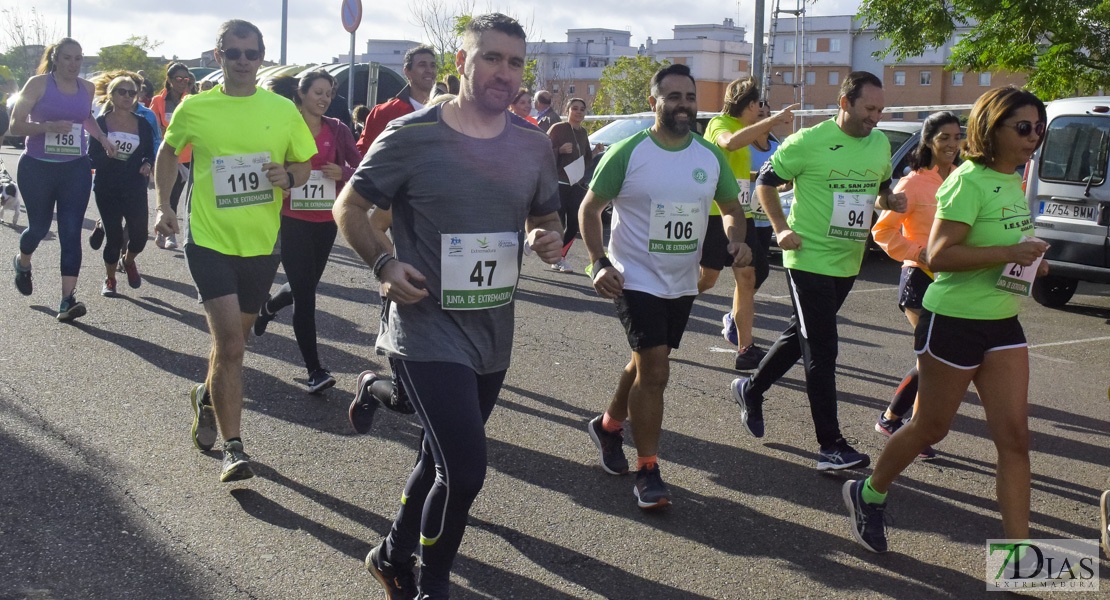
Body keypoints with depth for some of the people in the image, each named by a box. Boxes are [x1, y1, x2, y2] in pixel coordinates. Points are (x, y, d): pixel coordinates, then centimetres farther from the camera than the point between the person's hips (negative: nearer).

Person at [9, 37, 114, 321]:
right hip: (37, 168, -2)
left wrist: (102, 137, 13)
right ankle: (22, 262, 46)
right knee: (39, 227, 11)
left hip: (76, 170, 2)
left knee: (71, 232, -7)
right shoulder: (38, 84, -6)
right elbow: (15, 125, -9)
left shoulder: (87, 88, 6)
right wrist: (49, 126, -23)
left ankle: (68, 299, -10)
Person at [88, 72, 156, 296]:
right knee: (114, 237, -5)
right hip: (107, 189, -2)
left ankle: (128, 261, 34)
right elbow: (92, 158, -2)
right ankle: (109, 279, 22)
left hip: (135, 189, 2)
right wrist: (107, 154, -22)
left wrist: (147, 164, -11)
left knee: (139, 235, -3)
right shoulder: (101, 123, -1)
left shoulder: (143, 124, 6)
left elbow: (150, 154, 11)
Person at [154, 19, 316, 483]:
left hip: (261, 243, 3)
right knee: (230, 343, -13)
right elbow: (169, 152, 16)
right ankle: (233, 448, -4)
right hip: (209, 240, -3)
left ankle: (207, 396, 49)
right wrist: (164, 205, 5)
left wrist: (289, 176, -13)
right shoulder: (194, 108, -2)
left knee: (234, 337, 19)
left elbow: (304, 165, 10)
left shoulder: (283, 110, 0)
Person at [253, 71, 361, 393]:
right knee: (305, 292, -6)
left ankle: (269, 307, 52)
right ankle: (315, 370, -1)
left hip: (325, 221, 4)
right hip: (292, 219, -4)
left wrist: (342, 173, -15)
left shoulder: (337, 131, 4)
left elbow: (359, 169, 5)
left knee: (306, 284, 17)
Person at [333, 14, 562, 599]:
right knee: (465, 470, -13)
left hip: (493, 336, 6)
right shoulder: (411, 135, -10)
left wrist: (547, 240, -6)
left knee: (442, 459, 21)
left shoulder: (533, 145, 3)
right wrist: (384, 263, -17)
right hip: (428, 331, -6)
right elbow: (349, 207, -1)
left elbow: (546, 218, 17)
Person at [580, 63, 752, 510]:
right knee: (655, 372, -12)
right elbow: (589, 208, -5)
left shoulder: (710, 157, 1)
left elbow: (731, 208, 14)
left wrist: (736, 239, -8)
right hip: (636, 281, -5)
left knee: (646, 364, 19)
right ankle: (647, 473, 0)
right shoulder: (628, 152, -12)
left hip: (682, 285, 6)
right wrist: (599, 263, -17)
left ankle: (608, 426, 45)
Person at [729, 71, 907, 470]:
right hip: (810, 260, -7)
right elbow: (765, 183, -3)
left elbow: (882, 191, 21)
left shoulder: (881, 144, 7)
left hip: (848, 264, 7)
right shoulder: (810, 142, -11)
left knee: (802, 336, 19)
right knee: (822, 351, -6)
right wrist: (781, 228, -12)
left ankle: (751, 389, 40)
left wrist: (891, 201, -2)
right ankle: (831, 447, -2)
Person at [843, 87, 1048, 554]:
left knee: (1014, 435, 1)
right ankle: (868, 495, 31)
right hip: (954, 320, -8)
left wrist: (1029, 262, 7)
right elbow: (938, 255, -23)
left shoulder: (1012, 183, 11)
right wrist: (1010, 252, -24)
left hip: (1002, 323, 8)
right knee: (931, 427, 7)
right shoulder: (970, 181, -16)